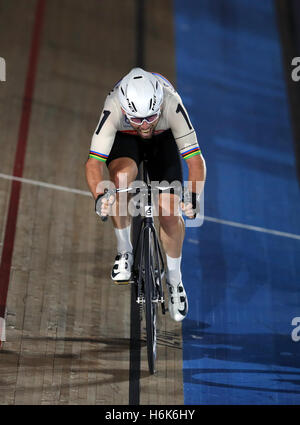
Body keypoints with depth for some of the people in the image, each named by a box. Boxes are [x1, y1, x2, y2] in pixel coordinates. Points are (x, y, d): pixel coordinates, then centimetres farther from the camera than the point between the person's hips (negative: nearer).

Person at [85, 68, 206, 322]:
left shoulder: (173, 105, -38)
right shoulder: (113, 110, -38)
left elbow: (195, 159, -38)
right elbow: (94, 161, -39)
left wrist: (194, 197, -54)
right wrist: (100, 197, -57)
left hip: (163, 139, 0)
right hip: (125, 138, 0)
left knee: (170, 210, -12)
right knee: (122, 176, -35)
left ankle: (175, 279, 12)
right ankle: (125, 251, -11)